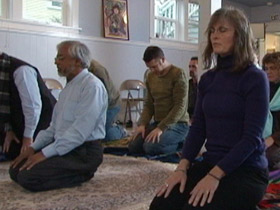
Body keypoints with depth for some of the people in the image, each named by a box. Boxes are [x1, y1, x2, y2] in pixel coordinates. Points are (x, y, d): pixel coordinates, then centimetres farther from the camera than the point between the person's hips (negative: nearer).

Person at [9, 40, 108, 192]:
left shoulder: (92, 86, -15)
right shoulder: (69, 86, 16)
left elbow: (80, 131, -22)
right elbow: (54, 126, 18)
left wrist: (45, 153, -20)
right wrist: (33, 148, 5)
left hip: (84, 152, -9)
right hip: (63, 147, 9)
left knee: (28, 177, -20)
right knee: (16, 169, -1)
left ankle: (82, 174, -3)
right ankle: (77, 172, 6)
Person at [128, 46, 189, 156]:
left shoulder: (178, 74, -11)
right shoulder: (150, 77, 11)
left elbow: (180, 106, -18)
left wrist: (161, 128, -23)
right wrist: (142, 124, -4)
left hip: (177, 123, -7)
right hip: (158, 122, 8)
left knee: (150, 147, -29)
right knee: (133, 147, -8)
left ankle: (180, 144, -1)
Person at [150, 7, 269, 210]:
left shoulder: (255, 78, -10)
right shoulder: (207, 79, 9)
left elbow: (252, 137, -16)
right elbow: (198, 128, 6)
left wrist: (215, 175, -23)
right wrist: (183, 167, -8)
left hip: (246, 170, -5)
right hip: (210, 163, 5)